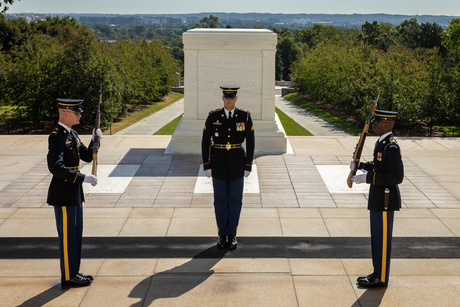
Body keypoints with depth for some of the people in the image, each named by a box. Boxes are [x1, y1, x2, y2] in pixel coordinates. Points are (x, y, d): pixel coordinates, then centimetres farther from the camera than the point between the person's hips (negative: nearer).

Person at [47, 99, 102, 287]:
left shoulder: (72, 134, 12)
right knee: (68, 236, 0)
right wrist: (83, 178, -28)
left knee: (76, 234, 15)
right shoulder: (56, 137, -18)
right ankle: (68, 277, 10)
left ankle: (73, 272, 26)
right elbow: (55, 167, -28)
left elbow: (87, 157, 16)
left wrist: (95, 140, -2)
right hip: (63, 195, -10)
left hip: (74, 194, 10)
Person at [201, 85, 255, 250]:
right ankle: (222, 235, 20)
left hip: (237, 163, 0)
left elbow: (250, 142, -3)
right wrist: (206, 166, -6)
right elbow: (205, 141, -2)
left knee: (235, 199, 5)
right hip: (219, 162, 0)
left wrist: (248, 166, -5)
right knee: (220, 199, 6)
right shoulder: (213, 116, -6)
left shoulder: (245, 116, -6)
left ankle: (232, 235, 18)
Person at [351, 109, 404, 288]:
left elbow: (397, 176, -25)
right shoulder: (381, 142, 10)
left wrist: (368, 178, -27)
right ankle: (378, 273, 27)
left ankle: (381, 278, 10)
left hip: (385, 200, -10)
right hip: (378, 198, 10)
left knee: (382, 239, 0)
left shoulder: (391, 147, -21)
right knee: (377, 238, 17)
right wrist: (361, 166, 9)